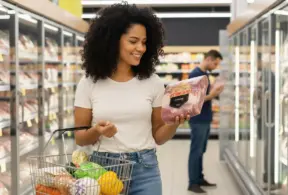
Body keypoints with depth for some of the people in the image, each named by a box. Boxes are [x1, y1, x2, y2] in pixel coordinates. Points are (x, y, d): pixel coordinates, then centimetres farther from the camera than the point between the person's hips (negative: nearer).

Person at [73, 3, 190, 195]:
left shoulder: (153, 82, 1)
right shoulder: (89, 84, -3)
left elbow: (158, 136, 5)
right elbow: (80, 138, 1)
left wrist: (174, 124, -14)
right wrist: (96, 132, -18)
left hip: (145, 170, 1)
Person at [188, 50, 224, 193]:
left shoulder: (205, 74, 12)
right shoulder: (195, 74, -16)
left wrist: (214, 93, 1)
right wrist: (211, 96, -20)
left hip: (206, 120, 9)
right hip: (198, 120, -9)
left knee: (201, 151, 15)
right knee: (195, 151, -2)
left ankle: (200, 179, 23)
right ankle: (192, 183, 5)